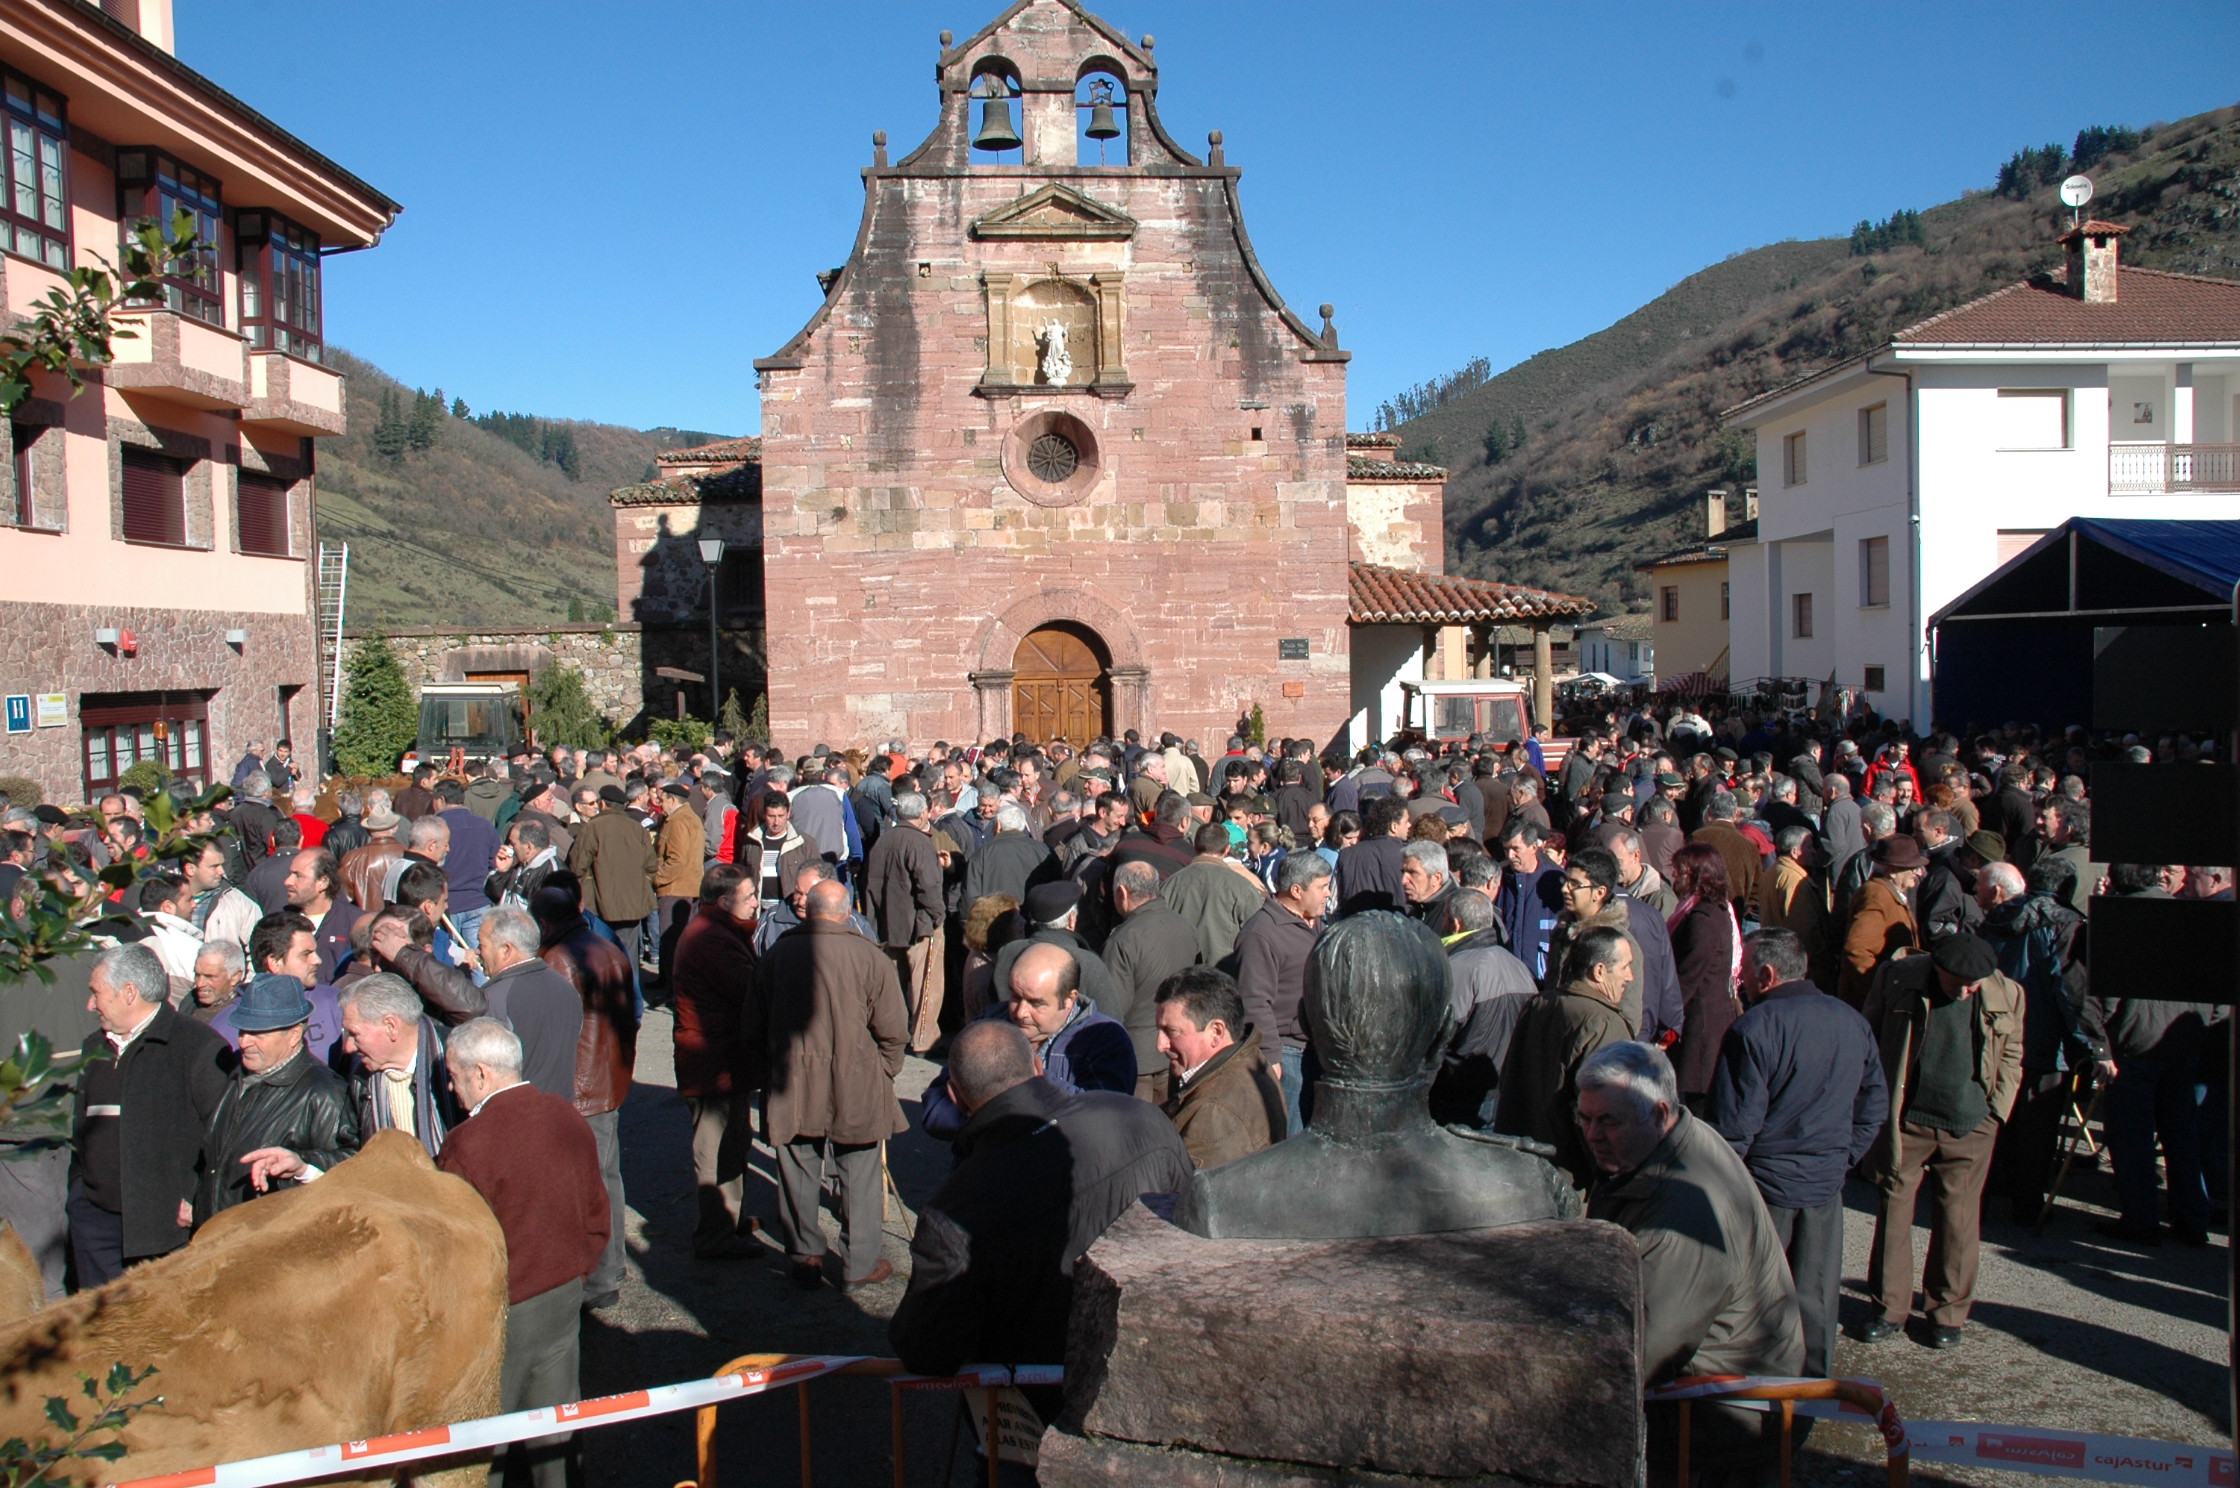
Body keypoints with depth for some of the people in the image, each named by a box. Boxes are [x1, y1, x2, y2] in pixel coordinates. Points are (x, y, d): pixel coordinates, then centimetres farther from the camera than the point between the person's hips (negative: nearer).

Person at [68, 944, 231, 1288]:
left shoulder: (199, 1046, -9)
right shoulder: (94, 1048, 17)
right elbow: (80, 1128, 24)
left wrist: (198, 1201, -15)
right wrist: (78, 1193, 13)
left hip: (165, 1221, -7)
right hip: (94, 1217, 7)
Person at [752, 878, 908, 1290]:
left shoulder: (777, 954, -4)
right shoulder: (870, 957, -12)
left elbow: (756, 1025, 7)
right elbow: (894, 1031, -7)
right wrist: (883, 1072, 10)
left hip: (791, 1089, 2)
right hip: (856, 1087, -2)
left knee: (798, 1176, 14)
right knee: (858, 1177, 11)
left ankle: (804, 1260, 24)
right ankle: (860, 1264, 19)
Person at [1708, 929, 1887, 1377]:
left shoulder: (1753, 1029, -18)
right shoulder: (1854, 1023, 4)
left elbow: (1733, 1123, -17)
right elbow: (1875, 1106, 12)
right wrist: (1842, 1158, 16)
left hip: (1766, 1184, -6)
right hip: (1827, 1183, 6)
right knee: (1815, 1296, 15)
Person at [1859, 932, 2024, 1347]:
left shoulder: (2006, 995, -2)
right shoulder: (1899, 978, -7)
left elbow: (2012, 1058, 11)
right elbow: (1866, 1036, 4)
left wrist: (1995, 1111, 3)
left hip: (1969, 1127, 1)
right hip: (1906, 1122, 0)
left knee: (1958, 1216, 6)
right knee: (1894, 1208, 4)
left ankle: (1949, 1312, 20)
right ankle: (1889, 1308, 16)